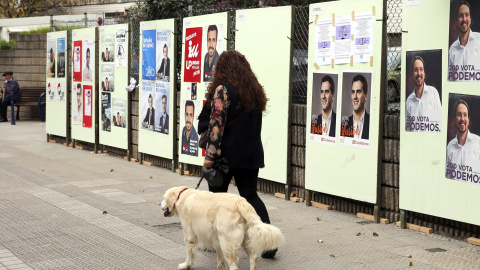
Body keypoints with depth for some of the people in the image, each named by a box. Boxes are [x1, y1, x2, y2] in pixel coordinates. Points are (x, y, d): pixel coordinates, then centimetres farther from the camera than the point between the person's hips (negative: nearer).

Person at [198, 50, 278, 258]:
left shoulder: (223, 90, -12)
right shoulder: (255, 90, 10)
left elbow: (215, 125, -17)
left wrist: (210, 155, -15)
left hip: (227, 154, -6)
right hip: (251, 153, 6)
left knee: (217, 195, 11)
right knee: (250, 195, 10)